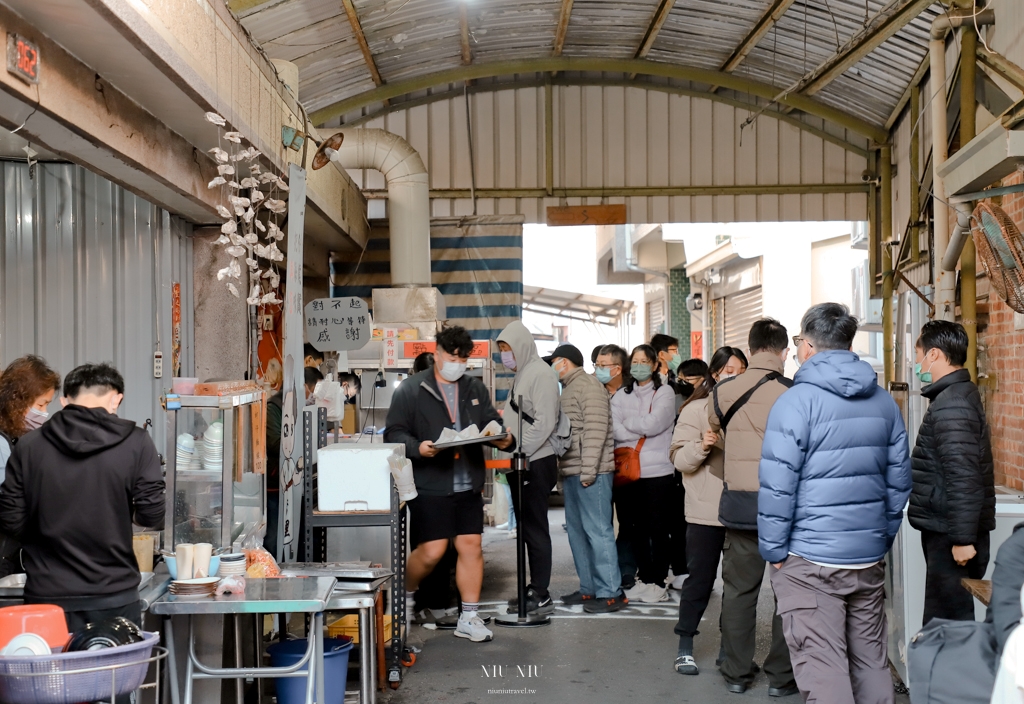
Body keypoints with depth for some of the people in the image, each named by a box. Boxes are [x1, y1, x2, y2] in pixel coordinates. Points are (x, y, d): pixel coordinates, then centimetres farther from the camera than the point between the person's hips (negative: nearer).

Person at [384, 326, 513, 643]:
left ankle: (469, 618, 15)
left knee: (471, 547, 4)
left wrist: (502, 437, -8)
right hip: (429, 485, -5)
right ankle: (405, 595, 24)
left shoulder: (475, 388, 14)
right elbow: (394, 434, -6)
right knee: (431, 552, -5)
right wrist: (417, 448, -24)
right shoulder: (411, 390, -2)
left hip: (468, 485, 5)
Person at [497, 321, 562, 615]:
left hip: (536, 462, -10)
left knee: (535, 528, -6)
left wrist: (517, 451, -19)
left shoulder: (541, 373, -12)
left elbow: (544, 422, -19)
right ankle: (534, 589, 21)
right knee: (526, 527, 13)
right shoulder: (521, 374, 17)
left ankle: (541, 596, 0)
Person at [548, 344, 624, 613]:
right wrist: (565, 473, 17)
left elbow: (596, 430, -17)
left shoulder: (588, 385, -9)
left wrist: (587, 471, -20)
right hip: (572, 474, 10)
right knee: (577, 530, 12)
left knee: (597, 531, -8)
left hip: (590, 473, -10)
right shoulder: (569, 389, 20)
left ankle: (610, 593, -3)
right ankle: (589, 588, 19)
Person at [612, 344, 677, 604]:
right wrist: (642, 430, -10)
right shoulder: (621, 395, 11)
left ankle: (658, 582, 10)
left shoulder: (664, 392, 1)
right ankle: (643, 579, 19)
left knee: (658, 529, 1)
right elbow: (615, 430, -2)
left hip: (658, 470, -3)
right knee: (636, 529, 9)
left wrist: (628, 423, -1)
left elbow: (654, 424, -13)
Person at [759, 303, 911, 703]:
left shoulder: (796, 402, -11)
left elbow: (778, 486, -13)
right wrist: (883, 538, 19)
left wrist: (774, 550, -4)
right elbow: (899, 480, 11)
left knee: (822, 668, -2)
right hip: (869, 558, 6)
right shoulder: (884, 402, 7)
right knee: (871, 662, 15)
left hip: (810, 561, -6)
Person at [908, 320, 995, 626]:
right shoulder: (960, 395, 15)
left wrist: (963, 538, -23)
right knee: (953, 618, 15)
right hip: (951, 530, 10)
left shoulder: (951, 405, -19)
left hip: (952, 534, -10)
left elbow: (963, 477, -24)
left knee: (946, 621, -5)